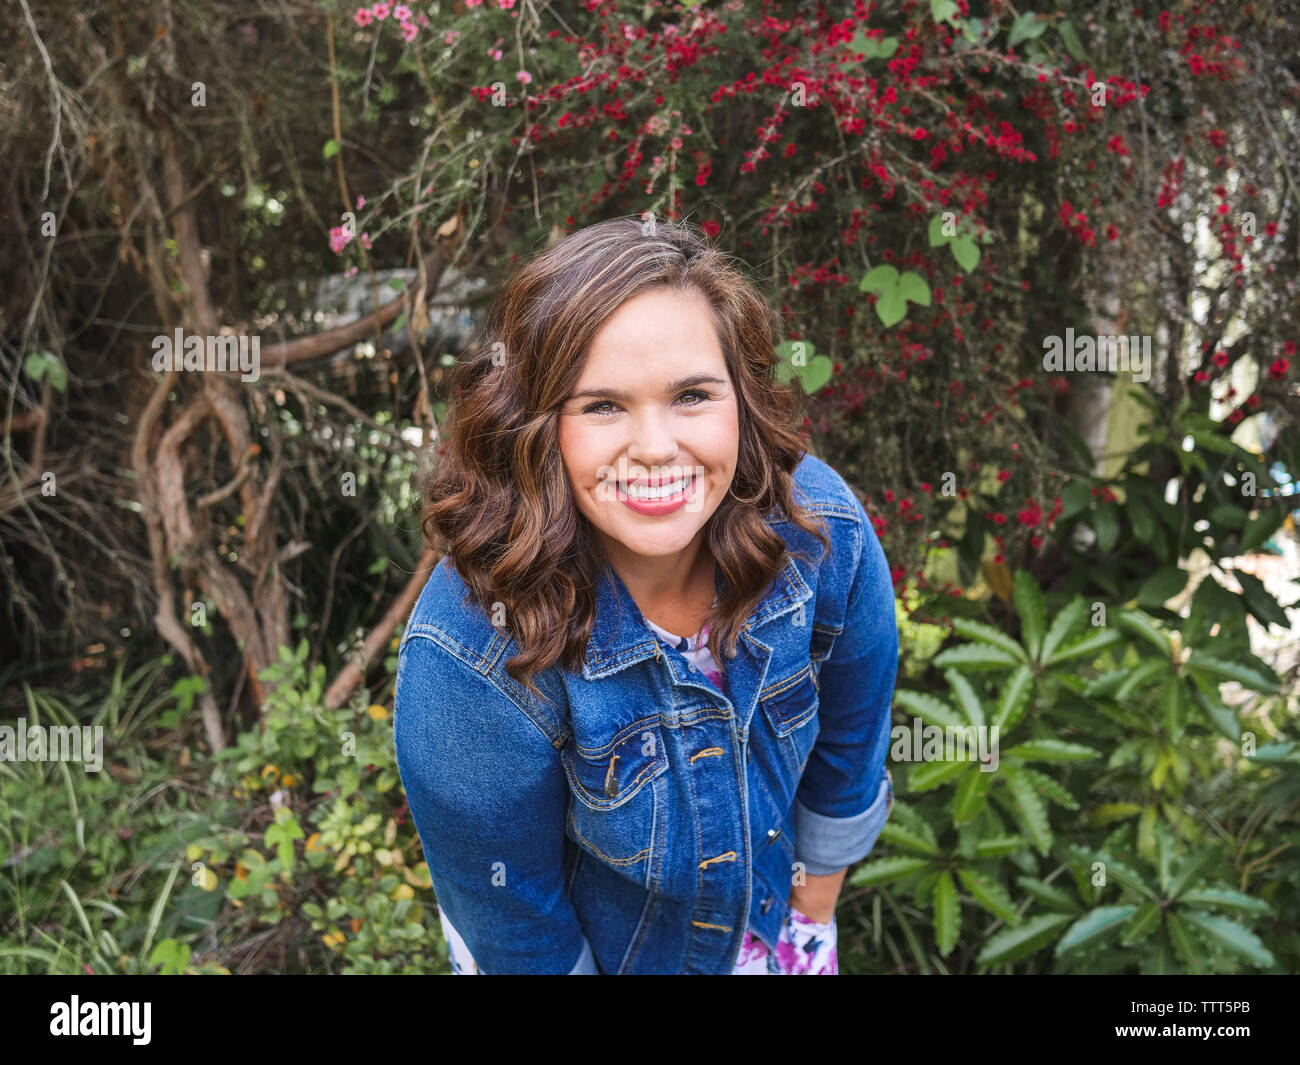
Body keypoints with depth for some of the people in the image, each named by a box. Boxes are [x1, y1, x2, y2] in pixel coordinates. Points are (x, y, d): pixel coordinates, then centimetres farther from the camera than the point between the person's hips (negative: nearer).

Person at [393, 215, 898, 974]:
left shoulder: (827, 536, -27)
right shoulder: (470, 656, -37)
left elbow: (847, 756, -8)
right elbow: (514, 924, -22)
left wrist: (811, 924, 3)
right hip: (589, 946, -2)